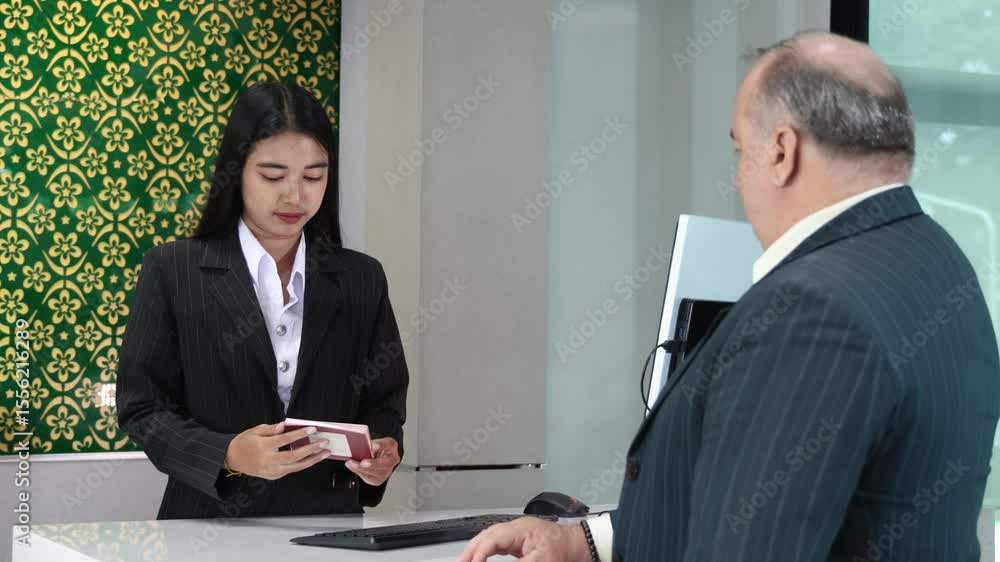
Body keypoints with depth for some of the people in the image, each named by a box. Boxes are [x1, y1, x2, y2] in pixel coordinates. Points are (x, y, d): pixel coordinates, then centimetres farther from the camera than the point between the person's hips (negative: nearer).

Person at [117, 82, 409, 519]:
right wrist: (227, 456, -16)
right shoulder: (171, 272, 3)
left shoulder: (360, 280, 12)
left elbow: (384, 399, 17)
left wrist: (384, 449, -5)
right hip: (211, 521, -3)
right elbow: (142, 408, 1)